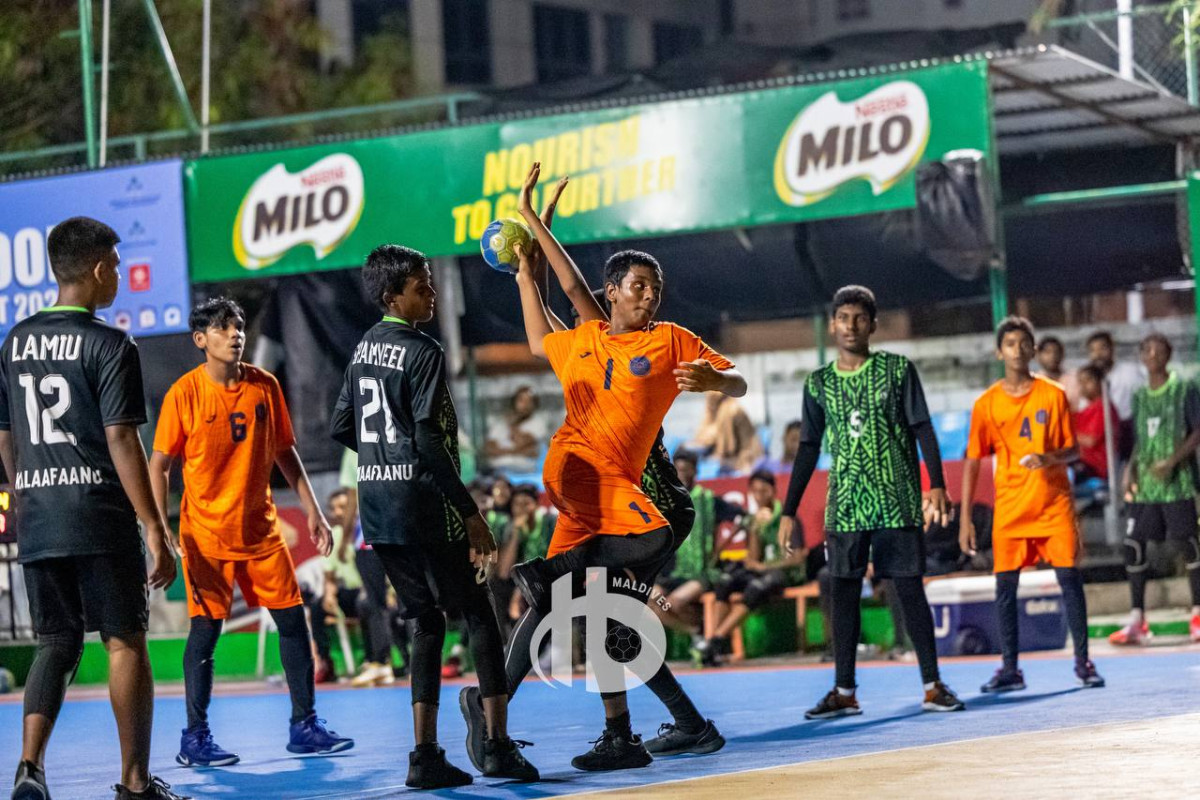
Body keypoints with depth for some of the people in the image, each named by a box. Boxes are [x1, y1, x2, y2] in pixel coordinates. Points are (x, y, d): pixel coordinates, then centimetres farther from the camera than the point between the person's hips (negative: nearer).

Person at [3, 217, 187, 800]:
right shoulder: (108, 346, -9)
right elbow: (121, 443, -14)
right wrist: (156, 531, -12)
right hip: (101, 520, -6)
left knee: (56, 644, 12)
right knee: (125, 642, 4)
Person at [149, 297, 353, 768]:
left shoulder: (265, 386, 3)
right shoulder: (185, 393, -9)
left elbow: (284, 452, 13)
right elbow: (159, 465, -6)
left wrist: (311, 510, 9)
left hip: (260, 528, 4)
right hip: (205, 533, -4)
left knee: (293, 619, 3)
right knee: (205, 630, -5)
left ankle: (304, 726, 12)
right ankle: (195, 738, 4)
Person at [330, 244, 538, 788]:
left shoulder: (363, 350, 11)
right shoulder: (423, 353, -13)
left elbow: (341, 428, 17)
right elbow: (430, 443, -19)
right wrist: (471, 514, -16)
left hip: (377, 504, 8)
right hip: (423, 506, -8)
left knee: (426, 622, 11)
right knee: (479, 616, 2)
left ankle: (426, 754, 5)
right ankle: (498, 746, -2)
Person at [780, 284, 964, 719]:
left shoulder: (898, 370, 2)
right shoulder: (818, 384, 9)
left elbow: (921, 428, -1)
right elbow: (809, 448, 12)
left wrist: (936, 484, -12)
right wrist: (789, 511, 9)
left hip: (897, 502, -3)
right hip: (844, 505, 3)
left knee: (910, 589, -2)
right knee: (843, 592, 1)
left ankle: (933, 685, 2)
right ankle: (844, 691, 6)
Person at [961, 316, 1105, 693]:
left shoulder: (1053, 395, 1)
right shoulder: (987, 403, 2)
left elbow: (1072, 449, 4)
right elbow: (973, 461, 3)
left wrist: (1050, 459, -19)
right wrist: (965, 518, -1)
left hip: (1054, 503, -1)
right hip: (1010, 507, 1)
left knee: (1070, 577, -4)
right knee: (1005, 586, 0)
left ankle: (1083, 662, 6)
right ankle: (1010, 669, 9)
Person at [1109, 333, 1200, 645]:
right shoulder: (1139, 396, 14)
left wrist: (1172, 461, -18)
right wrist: (1131, 470, 5)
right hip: (1144, 485, 5)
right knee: (1133, 544, -2)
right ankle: (1137, 621, 3)